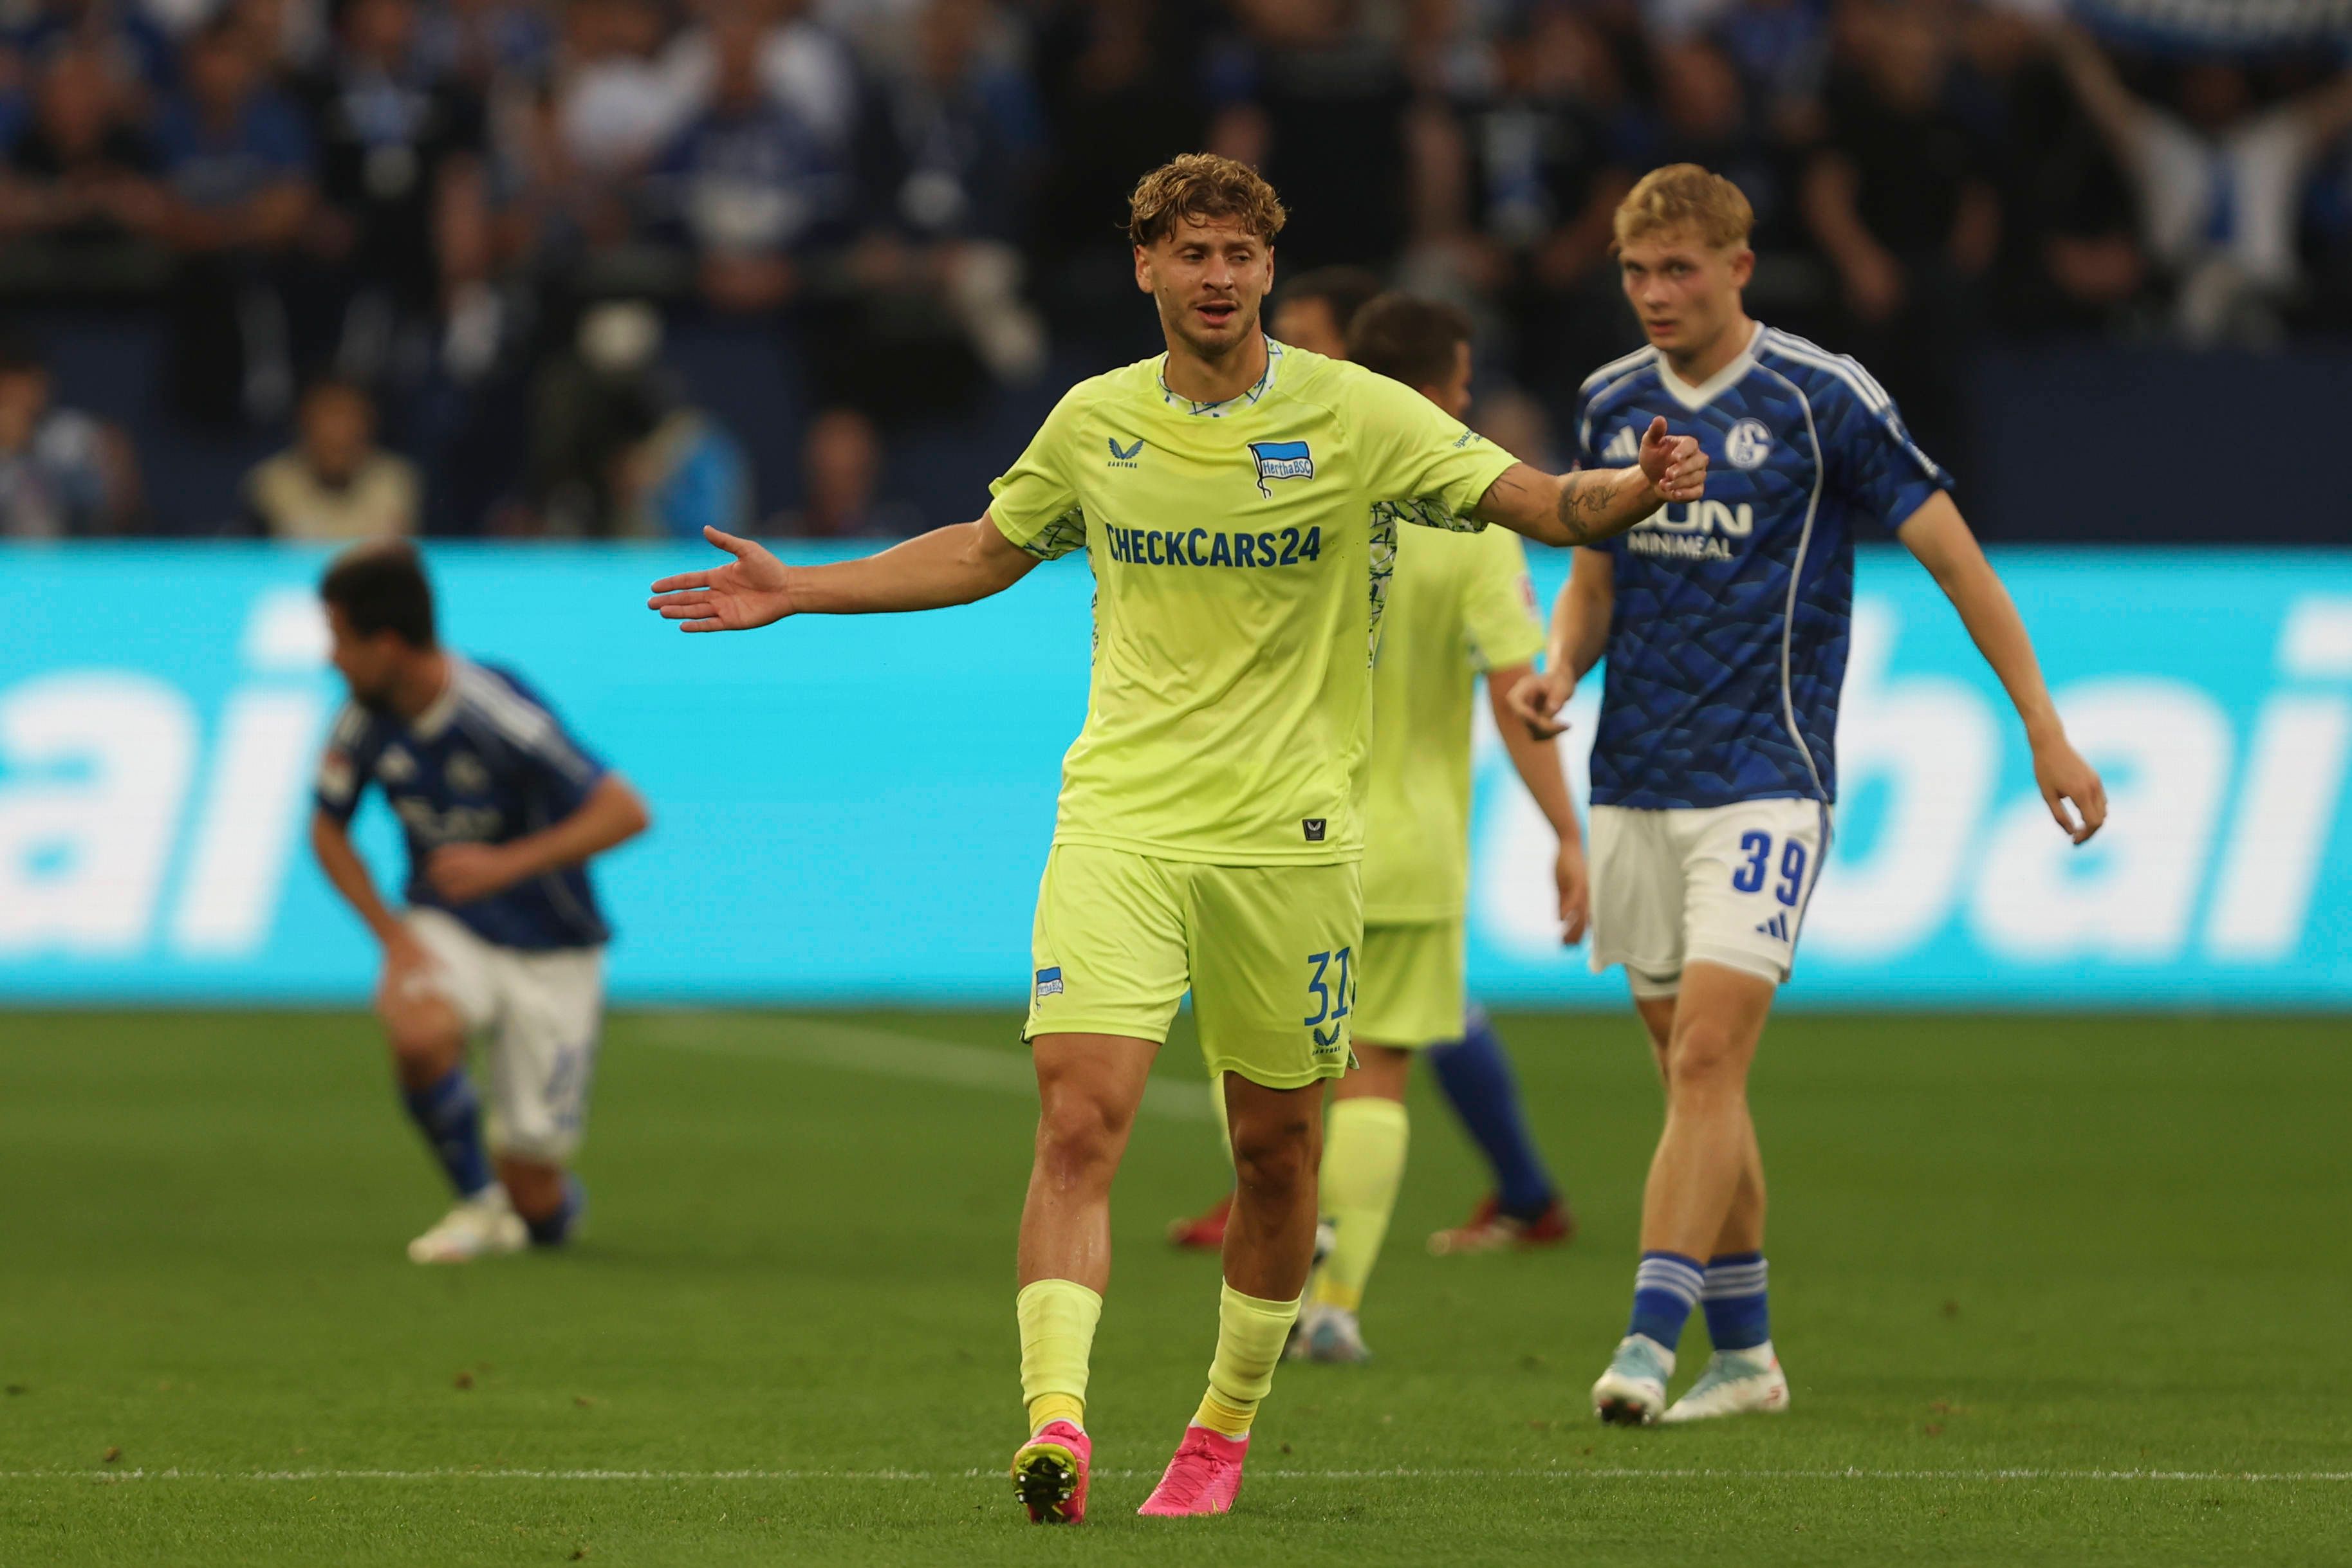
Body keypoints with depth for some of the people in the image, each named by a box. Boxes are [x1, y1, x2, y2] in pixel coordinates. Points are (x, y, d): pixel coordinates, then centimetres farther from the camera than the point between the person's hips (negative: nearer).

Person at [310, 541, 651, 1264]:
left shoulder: (502, 717, -26)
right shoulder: (364, 722, -10)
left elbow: (626, 813, -25)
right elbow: (328, 831, 7)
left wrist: (509, 864, -32)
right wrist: (392, 936, -7)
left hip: (550, 952, -3)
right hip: (446, 929, 3)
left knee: (540, 1208, -4)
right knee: (420, 1031, -35)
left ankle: (544, 1202, 35)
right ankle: (479, 1203, -11)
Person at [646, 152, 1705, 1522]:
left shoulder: (1357, 417, -2)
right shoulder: (1094, 422, 7)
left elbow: (1539, 503, -7)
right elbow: (989, 550, 25)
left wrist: (1637, 489, -28)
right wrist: (802, 593, 23)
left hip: (1290, 836, -1)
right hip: (1120, 826, 1)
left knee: (1278, 1149, 8)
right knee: (1079, 1117, -16)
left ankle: (1228, 1424, 27)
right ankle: (1057, 1423, -23)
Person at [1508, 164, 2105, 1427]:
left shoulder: (1823, 399, -7)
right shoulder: (1610, 404, 8)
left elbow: (1952, 553, -3)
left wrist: (2044, 729, -4)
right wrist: (1559, 669, -1)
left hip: (1764, 779, -5)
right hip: (1635, 785, 6)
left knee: (1706, 1060, -16)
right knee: (1693, 1073, 9)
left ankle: (1649, 1336, -21)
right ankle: (1743, 1355, 18)